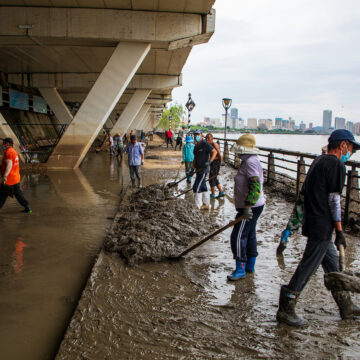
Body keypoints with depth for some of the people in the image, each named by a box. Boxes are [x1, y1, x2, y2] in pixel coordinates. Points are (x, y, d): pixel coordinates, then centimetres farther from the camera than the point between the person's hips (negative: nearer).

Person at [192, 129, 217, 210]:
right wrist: (193, 169, 9)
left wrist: (209, 161, -29)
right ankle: (206, 204, 20)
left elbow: (214, 152, -18)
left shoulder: (205, 144, -11)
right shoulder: (196, 146, 15)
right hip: (199, 170, 9)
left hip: (204, 169, -9)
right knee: (203, 187, 13)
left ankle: (198, 206, -3)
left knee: (196, 187, -9)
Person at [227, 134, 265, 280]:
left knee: (238, 237, -7)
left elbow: (255, 186, -30)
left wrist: (248, 206, -33)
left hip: (250, 208, -11)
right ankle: (250, 266, 29)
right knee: (250, 235, 18)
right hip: (251, 206, 11)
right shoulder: (248, 161, 13)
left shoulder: (250, 162, -20)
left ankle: (240, 269, 2)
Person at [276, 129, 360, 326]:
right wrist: (340, 231, -11)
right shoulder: (336, 164, -12)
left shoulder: (318, 162, 16)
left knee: (332, 263, 18)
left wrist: (291, 226, 18)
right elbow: (334, 200, -16)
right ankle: (285, 310, 4)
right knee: (308, 267, -4)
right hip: (322, 226, -10)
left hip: (312, 222, 10)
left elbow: (302, 197, 16)